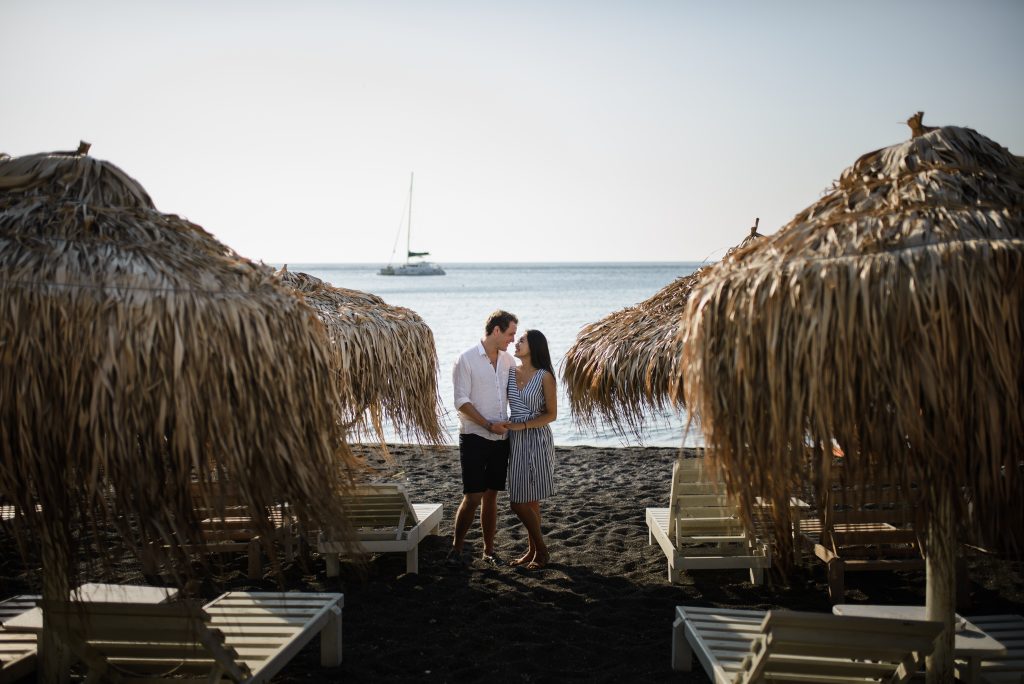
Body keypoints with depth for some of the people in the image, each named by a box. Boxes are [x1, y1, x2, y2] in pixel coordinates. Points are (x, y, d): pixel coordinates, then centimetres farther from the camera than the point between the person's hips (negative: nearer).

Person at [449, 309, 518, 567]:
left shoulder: (508, 360, 8)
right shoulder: (466, 359, -9)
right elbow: (461, 401, -12)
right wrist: (488, 425, -17)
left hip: (500, 438, 5)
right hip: (474, 437, -5)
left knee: (491, 495, 11)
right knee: (473, 497, -7)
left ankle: (489, 550, 20)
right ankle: (456, 548, 8)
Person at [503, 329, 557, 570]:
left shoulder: (544, 377, -9)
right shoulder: (511, 372, 6)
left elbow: (551, 414, -8)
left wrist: (523, 425, -16)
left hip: (537, 439, -5)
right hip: (515, 440, 6)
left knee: (522, 502, -6)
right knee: (528, 501, 11)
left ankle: (541, 550, 10)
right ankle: (534, 550, 22)